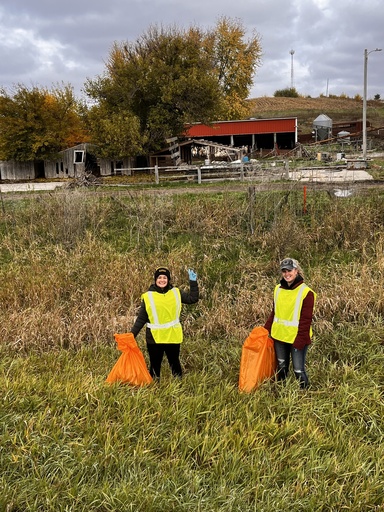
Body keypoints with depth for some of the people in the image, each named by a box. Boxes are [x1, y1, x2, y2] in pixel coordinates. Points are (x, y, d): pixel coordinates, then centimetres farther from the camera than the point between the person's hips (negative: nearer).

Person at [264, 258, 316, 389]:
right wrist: (266, 329, 5)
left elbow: (306, 319, -12)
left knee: (299, 370, -3)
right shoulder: (278, 289, 7)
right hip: (279, 336, 6)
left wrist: (300, 341, -16)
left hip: (296, 338, -6)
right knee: (281, 368, 17)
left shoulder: (306, 292, -11)